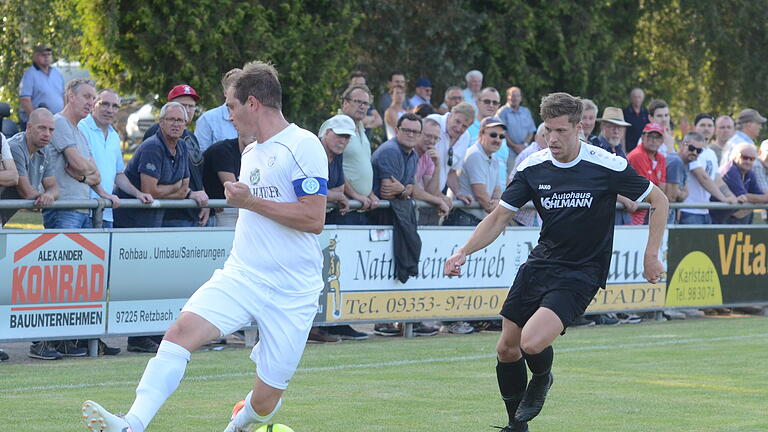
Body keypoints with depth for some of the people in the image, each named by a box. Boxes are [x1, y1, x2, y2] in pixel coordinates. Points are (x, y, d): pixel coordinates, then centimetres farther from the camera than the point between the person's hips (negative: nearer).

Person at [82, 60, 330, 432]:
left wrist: (251, 202, -14)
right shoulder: (250, 153, 18)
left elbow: (313, 218, -17)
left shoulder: (303, 144, -9)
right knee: (183, 329, -21)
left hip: (291, 294, -6)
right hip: (240, 276, 6)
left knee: (266, 401, -2)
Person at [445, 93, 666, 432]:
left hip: (581, 273, -5)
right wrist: (464, 251, -12)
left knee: (532, 343, -23)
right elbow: (499, 217, 2)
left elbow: (659, 201, -1)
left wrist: (651, 255, -4)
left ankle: (541, 379, 14)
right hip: (540, 263, 5)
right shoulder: (532, 168, -3)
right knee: (507, 349, 6)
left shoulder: (608, 166, -13)